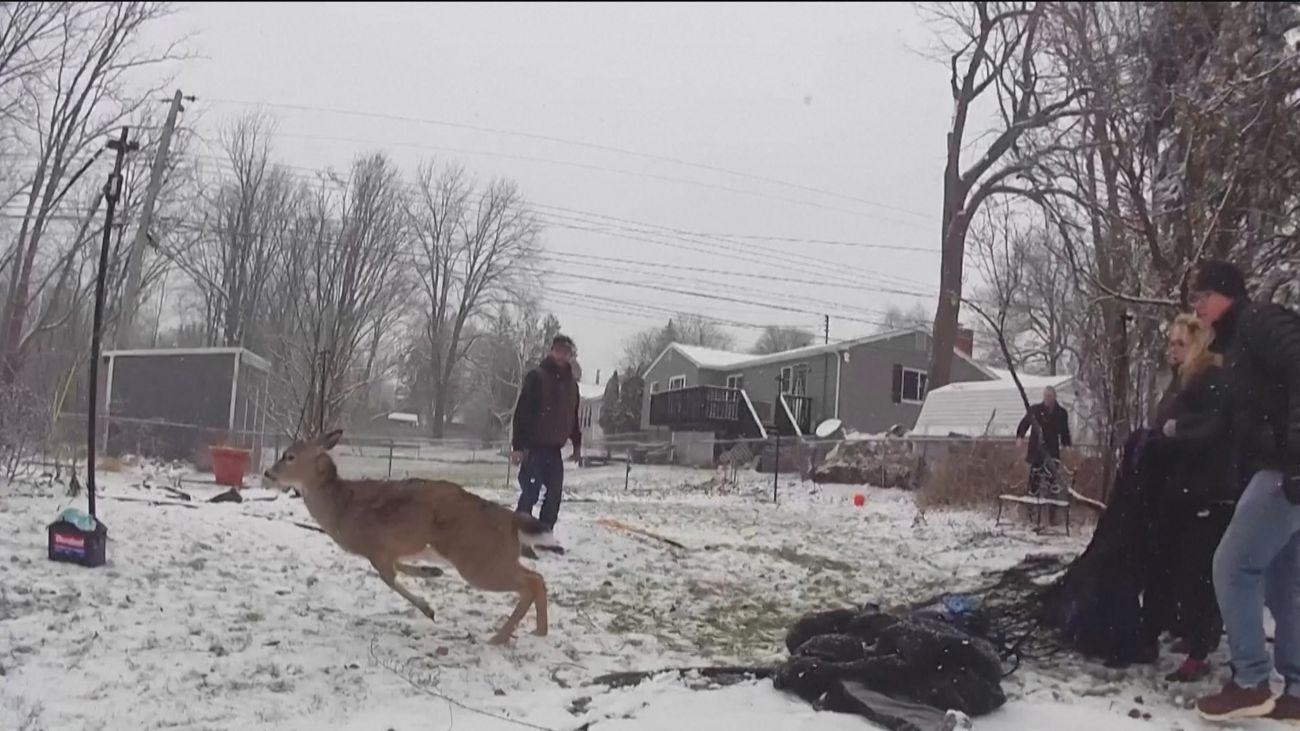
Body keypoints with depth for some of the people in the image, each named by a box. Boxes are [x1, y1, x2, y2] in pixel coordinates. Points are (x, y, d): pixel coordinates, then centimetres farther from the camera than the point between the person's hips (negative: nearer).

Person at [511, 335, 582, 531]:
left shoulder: (571, 382, 12)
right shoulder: (536, 376, -8)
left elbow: (573, 415, 22)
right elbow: (522, 411, -12)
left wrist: (576, 443, 18)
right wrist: (518, 445, -17)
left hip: (555, 448, 7)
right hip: (534, 446, -6)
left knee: (555, 494, 6)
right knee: (530, 493, -9)